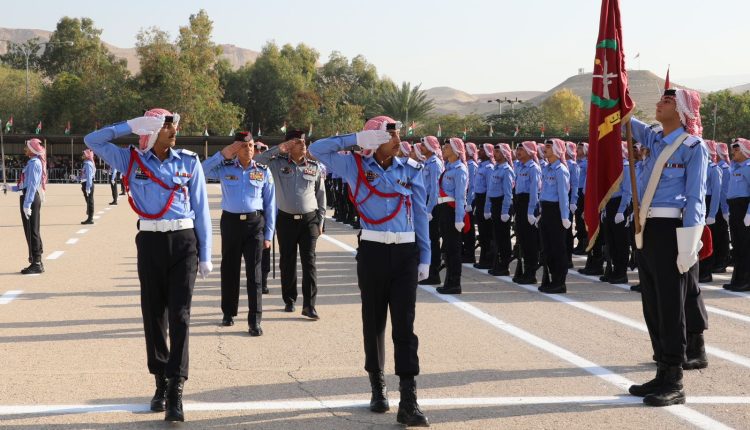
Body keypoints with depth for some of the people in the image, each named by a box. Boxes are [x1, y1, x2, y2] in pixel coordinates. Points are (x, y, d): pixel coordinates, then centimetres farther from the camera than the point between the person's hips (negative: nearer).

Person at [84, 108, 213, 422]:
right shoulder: (132, 160, 5)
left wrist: (205, 255, 2)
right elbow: (92, 141, 4)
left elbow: (201, 210, 5)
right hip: (150, 242, 1)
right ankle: (161, 381, 21)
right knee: (154, 314, 8)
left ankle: (175, 390, -10)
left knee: (179, 315, -7)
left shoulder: (189, 162, 3)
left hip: (184, 242, -1)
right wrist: (132, 126, -3)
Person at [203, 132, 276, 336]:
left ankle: (255, 320, -2)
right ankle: (228, 313, 26)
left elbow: (270, 204, 5)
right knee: (230, 270, 10)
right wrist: (222, 155, -12)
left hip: (255, 223, -1)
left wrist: (268, 234, 1)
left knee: (254, 272, -4)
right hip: (231, 222, 1)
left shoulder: (263, 171, 4)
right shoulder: (224, 168, 4)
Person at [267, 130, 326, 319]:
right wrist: (278, 149, -13)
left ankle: (309, 305, -4)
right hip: (286, 219, 0)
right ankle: (289, 300, 22)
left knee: (309, 262, -5)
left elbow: (321, 195, 9)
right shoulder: (278, 164, 0)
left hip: (309, 219, 0)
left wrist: (320, 221, 7)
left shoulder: (315, 167, 4)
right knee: (287, 262, 7)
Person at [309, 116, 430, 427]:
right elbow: (317, 149, 0)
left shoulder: (411, 171, 6)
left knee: (405, 325, -4)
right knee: (373, 321, 11)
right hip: (373, 251, 0)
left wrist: (425, 257, 6)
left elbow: (421, 214, 8)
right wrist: (357, 139, -6)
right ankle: (377, 387, 27)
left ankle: (408, 402, -8)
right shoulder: (356, 167, 3)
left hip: (406, 252, 0)